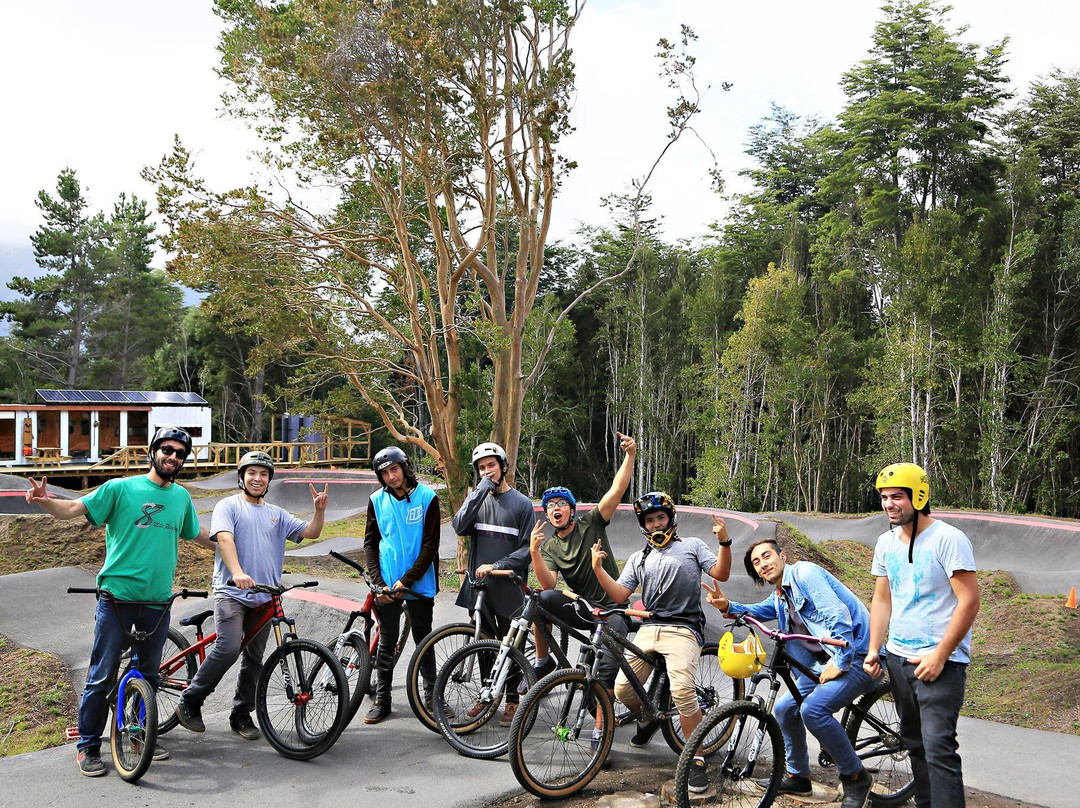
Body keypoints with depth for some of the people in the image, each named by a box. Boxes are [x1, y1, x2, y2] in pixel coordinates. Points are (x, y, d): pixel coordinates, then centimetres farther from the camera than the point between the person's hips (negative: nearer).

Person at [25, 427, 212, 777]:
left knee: (148, 674, 15)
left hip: (157, 601, 4)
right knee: (101, 676, 0)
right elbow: (74, 508, -13)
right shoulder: (121, 488, -4)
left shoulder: (181, 497, 11)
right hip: (117, 596, -4)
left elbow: (197, 535, 28)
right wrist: (44, 501, -32)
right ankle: (88, 746, 12)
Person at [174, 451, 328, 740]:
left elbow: (310, 532, 12)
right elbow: (224, 539, -14)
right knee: (229, 648, -22)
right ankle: (189, 702, -6)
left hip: (264, 596, 5)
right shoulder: (229, 506, 3)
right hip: (231, 591, -5)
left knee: (254, 658, 7)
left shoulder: (276, 514, 19)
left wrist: (319, 510, -9)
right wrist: (237, 572, -31)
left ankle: (241, 714, 19)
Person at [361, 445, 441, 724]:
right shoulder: (377, 500, 2)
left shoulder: (427, 497, -7)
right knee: (386, 645, 8)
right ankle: (381, 700, 18)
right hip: (387, 585, 2)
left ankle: (432, 696, 20)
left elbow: (430, 545, -8)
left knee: (423, 642, 9)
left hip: (419, 584, -2)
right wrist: (378, 582, -6)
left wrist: (406, 580, -14)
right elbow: (370, 544, 5)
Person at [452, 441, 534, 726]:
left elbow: (527, 549, -5)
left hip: (508, 587, -3)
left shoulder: (521, 503, -1)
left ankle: (512, 700, 15)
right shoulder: (477, 498, 8)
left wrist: (496, 566, -16)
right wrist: (482, 489, -14)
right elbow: (460, 527, -11)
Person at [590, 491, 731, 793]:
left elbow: (721, 573, 1)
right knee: (622, 690, -6)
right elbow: (619, 595, 11)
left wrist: (725, 542, -15)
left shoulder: (692, 545, 12)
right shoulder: (638, 559, 22)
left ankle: (697, 760, -13)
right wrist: (598, 568, -2)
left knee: (682, 691, -27)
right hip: (648, 629, 5)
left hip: (682, 629, -5)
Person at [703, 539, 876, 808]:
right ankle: (798, 777, 25)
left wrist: (840, 662, -21)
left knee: (812, 708, -27)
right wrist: (727, 606, -1)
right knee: (784, 709, 8)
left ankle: (856, 778, -9)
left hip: (856, 655, -10)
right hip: (824, 660, 10)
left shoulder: (803, 573, -13)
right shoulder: (780, 596, 18)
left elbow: (837, 614, -22)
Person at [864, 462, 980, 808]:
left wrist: (939, 656, -17)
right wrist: (873, 650, 5)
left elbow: (969, 601, -16)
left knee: (939, 749, -13)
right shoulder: (886, 542, 9)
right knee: (914, 743, 14)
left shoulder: (948, 539, -13)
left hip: (940, 662, -7)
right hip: (898, 658, 7)